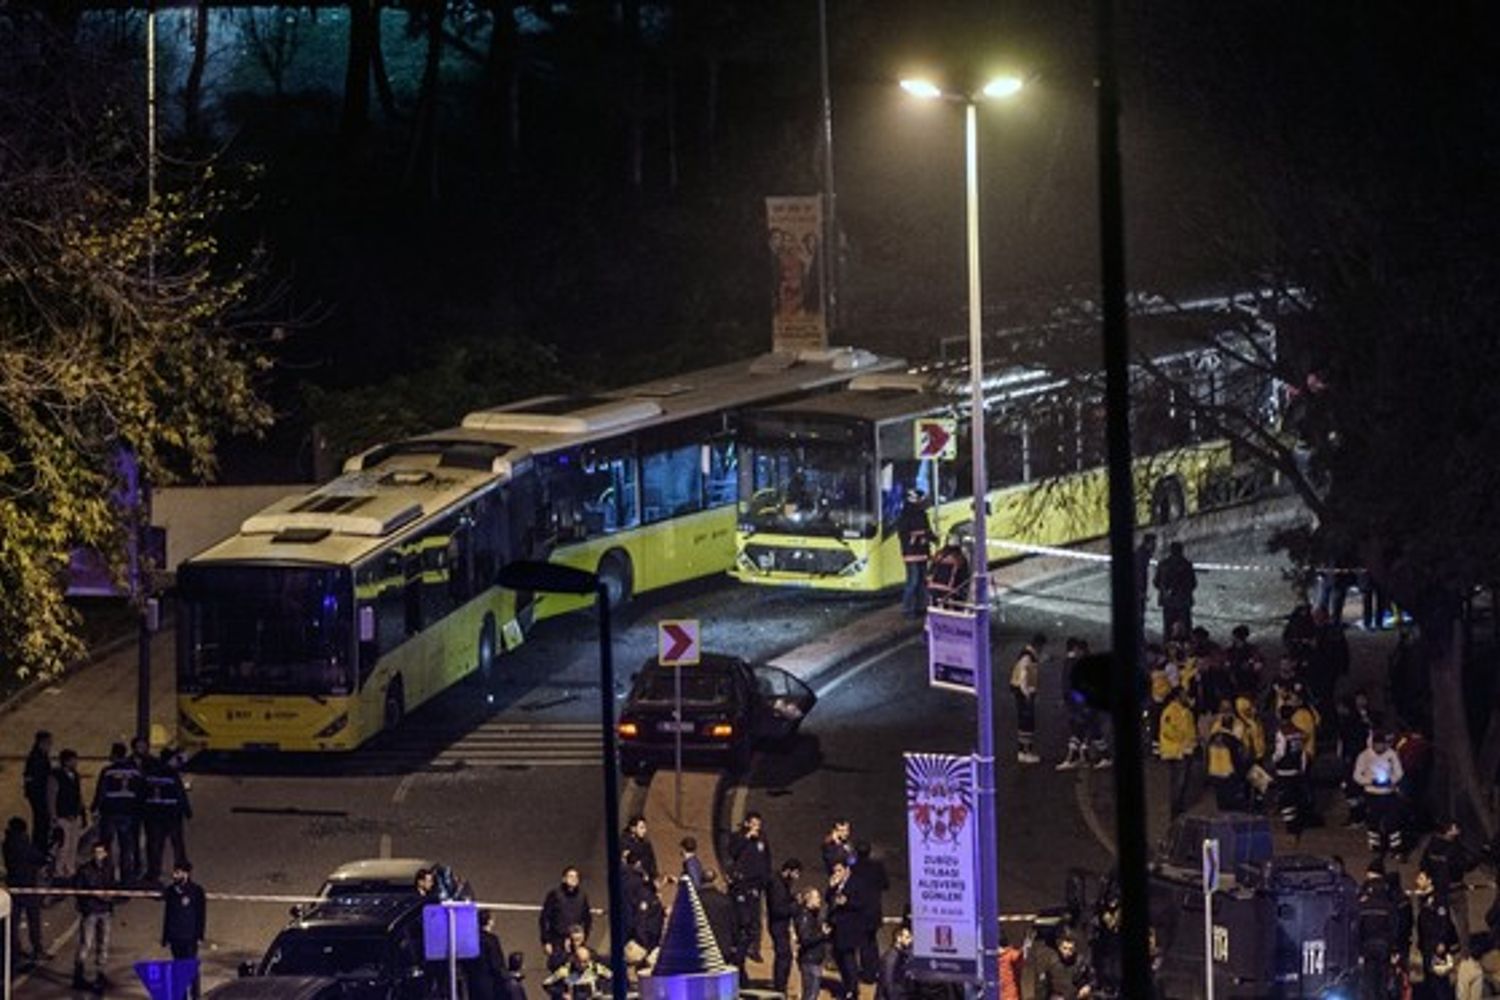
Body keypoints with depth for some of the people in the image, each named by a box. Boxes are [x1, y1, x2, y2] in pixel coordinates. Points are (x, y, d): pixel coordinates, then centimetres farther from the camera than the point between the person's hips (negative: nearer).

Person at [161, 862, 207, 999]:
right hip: (175, 937, 4)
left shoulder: (196, 891, -5)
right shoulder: (170, 892, 8)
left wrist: (199, 936, -8)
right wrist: (165, 938, 12)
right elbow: (167, 916, 14)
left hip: (190, 937, -4)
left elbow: (201, 915, -3)